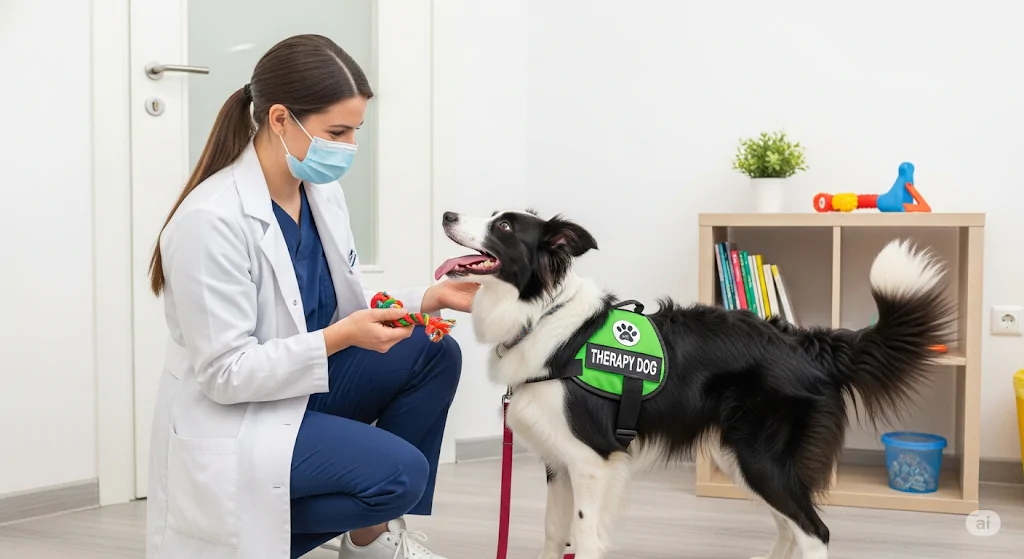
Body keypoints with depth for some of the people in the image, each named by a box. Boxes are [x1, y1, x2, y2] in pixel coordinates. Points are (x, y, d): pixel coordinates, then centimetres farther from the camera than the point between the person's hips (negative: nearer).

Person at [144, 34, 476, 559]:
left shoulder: (319, 189, 0)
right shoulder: (212, 221, -25)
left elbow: (343, 311, 8)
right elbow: (225, 374, -23)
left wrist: (428, 299, -8)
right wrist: (339, 337, -30)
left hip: (304, 385, 8)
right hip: (231, 421, -8)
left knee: (433, 356, -7)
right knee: (400, 472, -23)